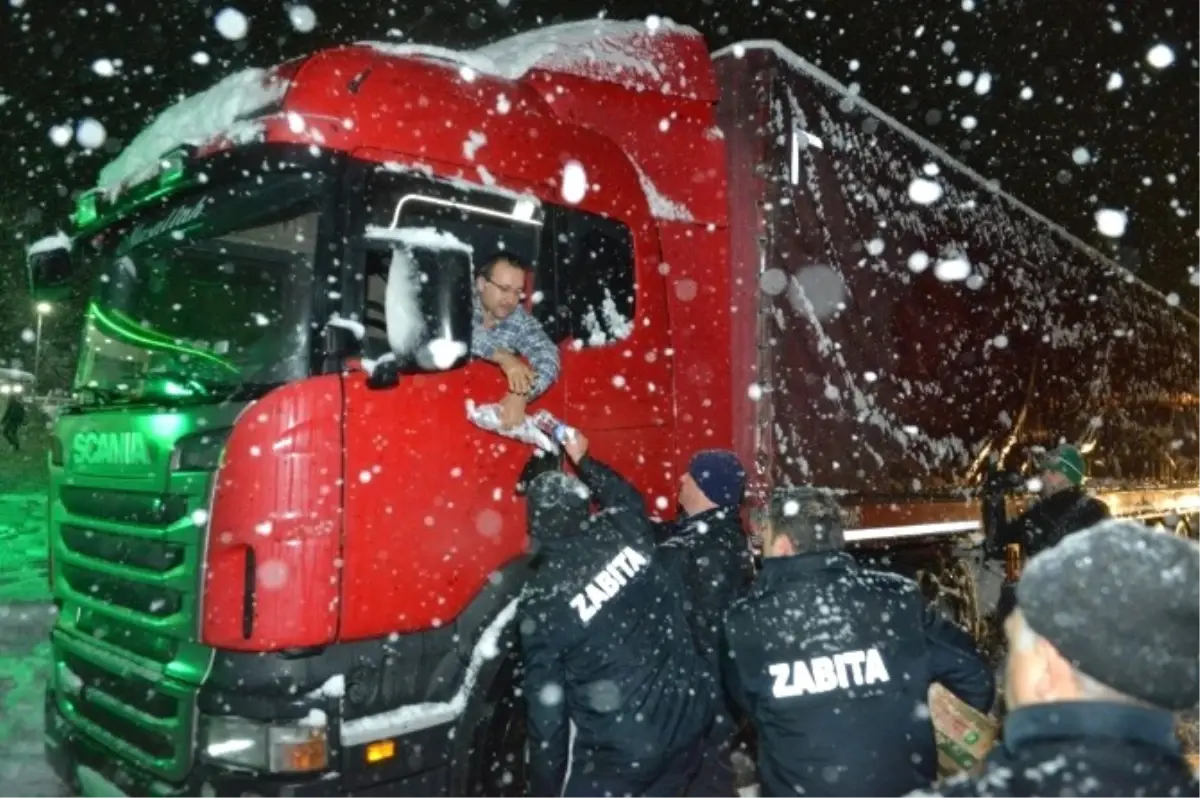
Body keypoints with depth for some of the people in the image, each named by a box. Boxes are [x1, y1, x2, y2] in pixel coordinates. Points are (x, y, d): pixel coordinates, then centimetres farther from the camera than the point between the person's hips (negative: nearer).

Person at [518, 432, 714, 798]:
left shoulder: (540, 605, -15)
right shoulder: (622, 531, -5)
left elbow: (546, 710, -10)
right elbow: (627, 496, 22)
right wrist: (582, 459, 35)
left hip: (621, 750, -5)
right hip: (688, 719, 6)